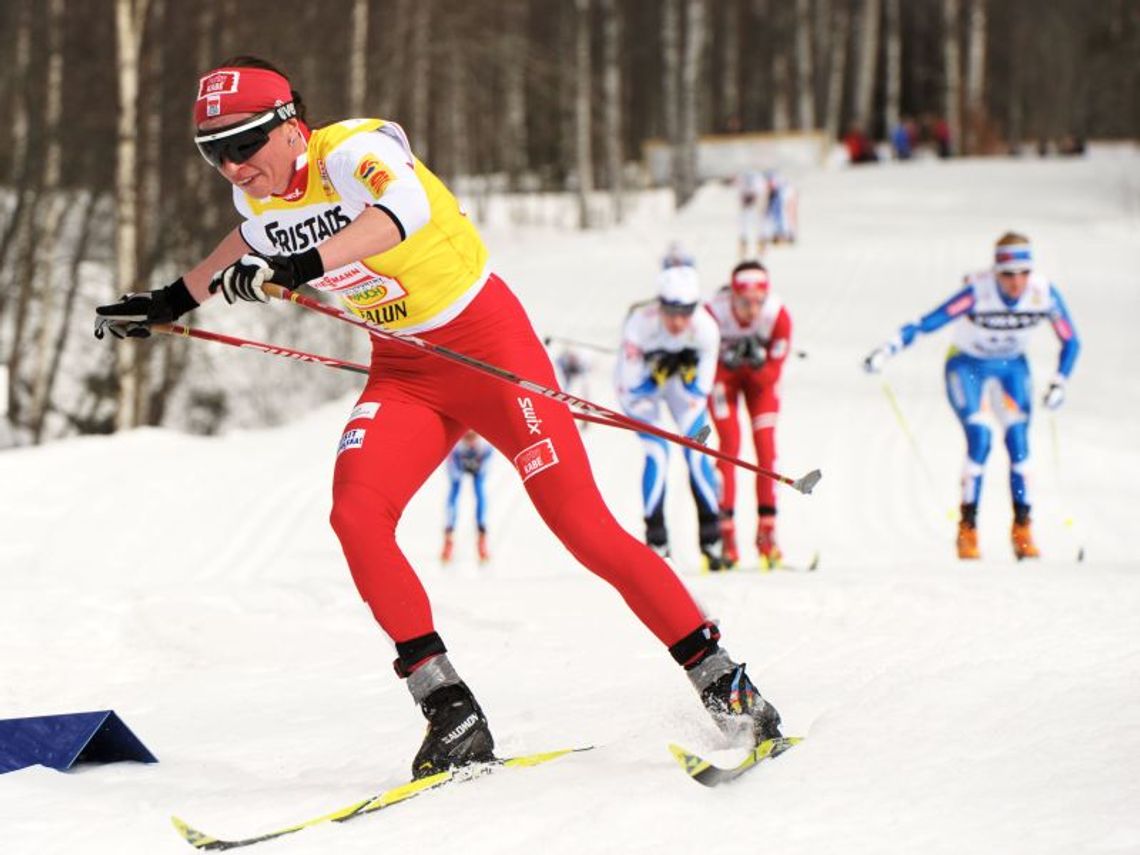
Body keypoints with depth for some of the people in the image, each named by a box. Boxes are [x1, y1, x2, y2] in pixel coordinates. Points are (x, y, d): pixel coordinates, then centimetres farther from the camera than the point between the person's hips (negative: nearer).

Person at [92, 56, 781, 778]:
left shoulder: (351, 151, -23)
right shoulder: (260, 199, 0)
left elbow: (403, 210, -47)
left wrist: (299, 266, -59)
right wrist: (169, 303, 33)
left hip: (487, 342, -6)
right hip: (404, 373, 7)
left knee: (583, 526, -9)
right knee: (356, 514, -18)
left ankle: (723, 682, 3)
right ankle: (452, 713, -11)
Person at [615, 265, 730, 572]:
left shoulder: (706, 328, -28)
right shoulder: (640, 323, -35)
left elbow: (700, 391, -17)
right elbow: (630, 388, -28)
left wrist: (689, 373, -32)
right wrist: (658, 373, -35)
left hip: (683, 381, 2)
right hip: (639, 383, -2)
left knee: (696, 452, -11)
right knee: (657, 453, -17)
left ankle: (711, 542, -2)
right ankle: (656, 541, -8)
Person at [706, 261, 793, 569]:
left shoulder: (778, 316, -30)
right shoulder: (714, 313, -34)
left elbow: (773, 374, -22)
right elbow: (712, 369, -24)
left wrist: (757, 362, -41)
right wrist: (730, 359, -43)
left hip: (760, 376, 2)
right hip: (723, 373, -2)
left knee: (766, 448, -7)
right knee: (729, 445, -14)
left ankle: (766, 532, 1)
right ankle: (726, 534, -12)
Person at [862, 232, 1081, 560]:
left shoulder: (1044, 293, -23)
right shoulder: (978, 293, -33)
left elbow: (1070, 341, -8)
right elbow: (926, 323, -36)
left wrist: (1059, 383, -16)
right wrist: (887, 350, -47)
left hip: (1012, 366, 3)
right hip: (968, 365, -3)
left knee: (1019, 443, -12)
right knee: (979, 439, -20)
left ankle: (1022, 528, -2)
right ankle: (967, 529, -10)